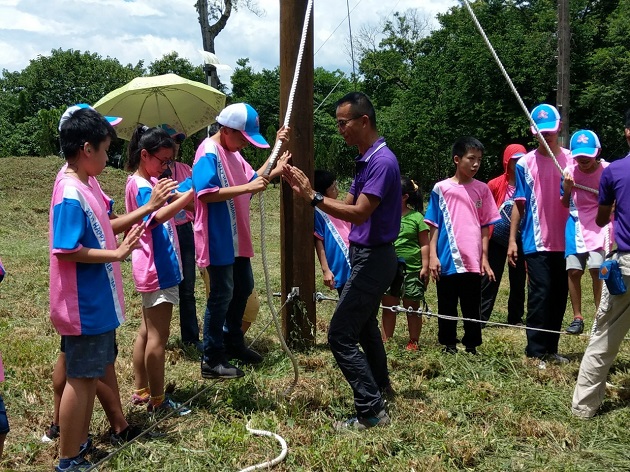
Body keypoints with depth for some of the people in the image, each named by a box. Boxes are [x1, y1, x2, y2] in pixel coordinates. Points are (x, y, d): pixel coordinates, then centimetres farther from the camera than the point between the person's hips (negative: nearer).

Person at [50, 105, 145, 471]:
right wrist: (117, 253, -23)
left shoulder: (88, 183, 5)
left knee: (92, 374, 19)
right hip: (85, 305, -9)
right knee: (81, 378, 2)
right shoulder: (71, 193, -22)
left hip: (98, 301, 9)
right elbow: (67, 250, -24)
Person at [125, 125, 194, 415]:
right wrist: (189, 196, -40)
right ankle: (157, 401, 4)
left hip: (158, 267, 10)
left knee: (147, 331, 15)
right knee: (158, 335, -4)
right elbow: (155, 218, -32)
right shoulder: (141, 185, -16)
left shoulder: (151, 182, 14)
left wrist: (187, 193, -12)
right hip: (157, 269, -10)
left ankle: (141, 391, 25)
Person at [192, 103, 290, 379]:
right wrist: (247, 187, -30)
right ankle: (212, 360, 8)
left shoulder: (232, 151, 12)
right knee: (222, 295, -3)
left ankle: (233, 343, 36)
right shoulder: (209, 152, -17)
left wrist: (273, 169, 6)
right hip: (219, 240, -10)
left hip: (237, 238, 10)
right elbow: (205, 193, -29)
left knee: (243, 287, 20)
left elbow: (252, 179, 16)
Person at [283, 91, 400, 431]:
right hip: (366, 255, 11)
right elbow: (347, 205, 10)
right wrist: (306, 192, 0)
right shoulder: (366, 159, 11)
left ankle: (372, 411, -3)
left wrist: (314, 197, -25)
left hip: (373, 258, -11)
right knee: (364, 323, 26)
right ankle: (380, 385, 46)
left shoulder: (381, 161, -21)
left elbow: (358, 213, -26)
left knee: (341, 334, -10)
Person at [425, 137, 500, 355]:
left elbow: (485, 226, 7)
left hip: (473, 262, 1)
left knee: (472, 308, 7)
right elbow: (434, 225, 2)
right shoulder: (441, 188, 0)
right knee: (447, 307, 9)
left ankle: (471, 346, 18)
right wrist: (432, 256, -5)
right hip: (447, 261, -1)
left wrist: (484, 258, 2)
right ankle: (449, 345, 21)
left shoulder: (482, 189, 5)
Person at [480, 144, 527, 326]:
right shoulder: (495, 185, -7)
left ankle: (516, 317, 22)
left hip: (520, 239, 2)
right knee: (490, 279, 0)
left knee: (518, 280, 11)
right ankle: (481, 317, 5)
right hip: (497, 239, -2)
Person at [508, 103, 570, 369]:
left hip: (564, 240, 3)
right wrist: (512, 240, -2)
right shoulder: (525, 163, 0)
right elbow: (519, 204, 1)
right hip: (536, 241, -3)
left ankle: (551, 348, 21)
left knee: (559, 296, 9)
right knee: (540, 294, -6)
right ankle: (535, 352, 2)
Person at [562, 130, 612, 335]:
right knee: (573, 270, -1)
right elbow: (565, 204, 8)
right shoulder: (569, 171, 0)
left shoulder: (607, 171, -7)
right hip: (576, 224, 3)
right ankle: (577, 317, 11)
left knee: (597, 268, -14)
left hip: (600, 223, -3)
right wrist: (566, 188, -10)